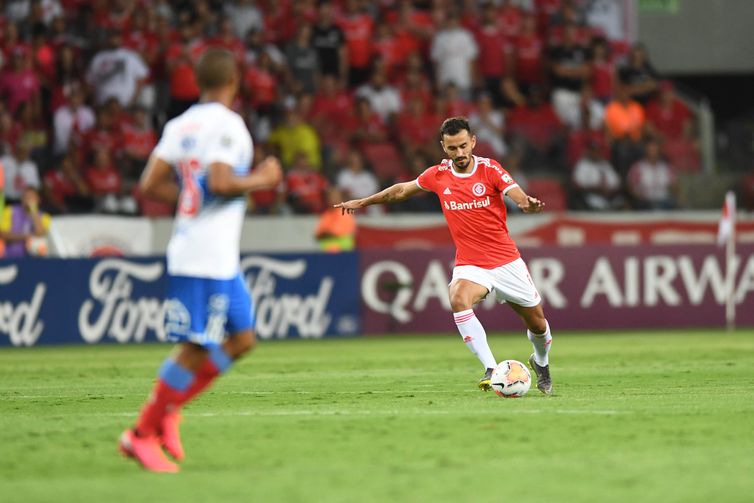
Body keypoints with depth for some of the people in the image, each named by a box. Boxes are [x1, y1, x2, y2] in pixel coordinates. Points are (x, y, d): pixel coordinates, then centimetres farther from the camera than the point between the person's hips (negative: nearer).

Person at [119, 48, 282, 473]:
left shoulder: (179, 126, 11)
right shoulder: (227, 124, -13)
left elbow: (151, 185, 9)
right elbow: (220, 181, -24)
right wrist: (262, 179, -9)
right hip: (209, 258, -9)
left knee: (242, 338, 14)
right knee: (198, 347, -5)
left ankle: (168, 410, 13)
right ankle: (142, 434, 0)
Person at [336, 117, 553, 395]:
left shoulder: (490, 169, -10)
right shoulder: (438, 175, -1)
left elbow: (521, 199, -22)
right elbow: (402, 189, 16)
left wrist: (529, 204, -47)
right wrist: (362, 202, 24)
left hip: (507, 262, -1)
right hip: (469, 265, 1)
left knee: (537, 323, 8)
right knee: (459, 299, -33)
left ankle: (541, 362, 43)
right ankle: (491, 368, -32)